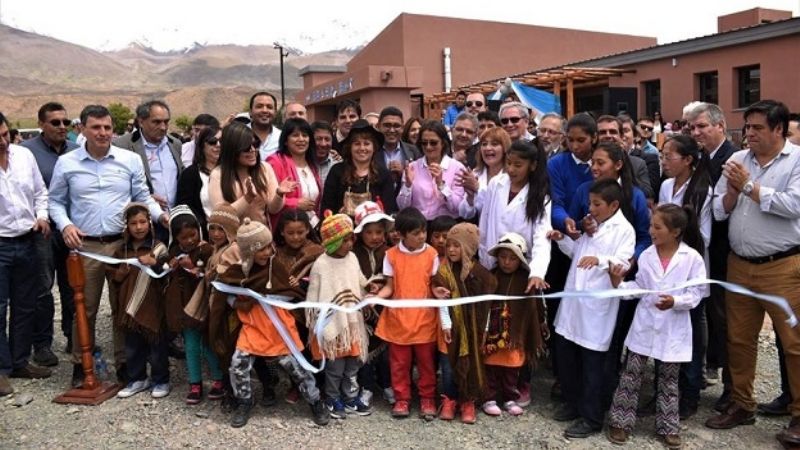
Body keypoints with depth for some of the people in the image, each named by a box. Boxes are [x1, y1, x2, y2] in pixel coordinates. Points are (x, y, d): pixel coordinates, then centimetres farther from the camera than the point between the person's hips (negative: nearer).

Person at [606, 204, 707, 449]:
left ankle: (669, 427, 27)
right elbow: (639, 287, 5)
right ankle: (620, 421, 17)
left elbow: (696, 293, -9)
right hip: (644, 325, 2)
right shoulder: (646, 255, -2)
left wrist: (675, 301, -24)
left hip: (673, 330, -2)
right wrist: (619, 284, -12)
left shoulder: (692, 257, -10)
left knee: (668, 380, 12)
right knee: (631, 375, 6)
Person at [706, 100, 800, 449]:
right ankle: (742, 405, 28)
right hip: (739, 265, 5)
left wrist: (748, 185, -13)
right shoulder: (737, 159, 8)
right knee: (739, 339, 13)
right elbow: (719, 210, 7)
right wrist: (733, 189, -11)